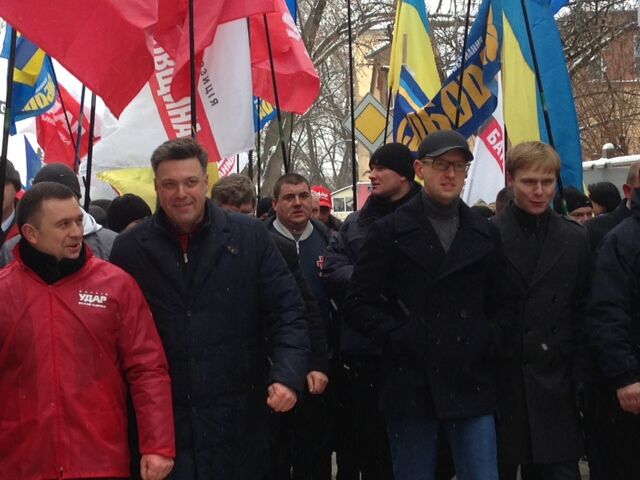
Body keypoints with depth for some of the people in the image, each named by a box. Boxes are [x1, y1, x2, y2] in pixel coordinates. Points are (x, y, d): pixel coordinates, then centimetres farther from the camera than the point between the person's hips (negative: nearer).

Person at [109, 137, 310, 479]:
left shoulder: (250, 237, 1)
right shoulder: (130, 248, 3)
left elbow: (286, 311, 2)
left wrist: (287, 375, -13)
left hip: (237, 417, 0)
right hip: (160, 419, 0)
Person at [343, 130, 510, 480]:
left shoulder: (485, 235, 12)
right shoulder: (390, 232, 2)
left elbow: (500, 304, 17)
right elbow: (358, 305, -1)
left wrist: (488, 340, 0)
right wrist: (399, 337, -11)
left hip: (471, 385, 2)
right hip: (411, 384, -2)